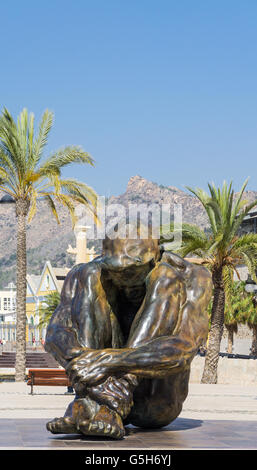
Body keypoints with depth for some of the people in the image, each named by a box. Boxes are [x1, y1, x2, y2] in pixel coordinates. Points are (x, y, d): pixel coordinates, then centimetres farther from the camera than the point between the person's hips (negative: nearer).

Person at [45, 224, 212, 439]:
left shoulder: (193, 279, -10)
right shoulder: (87, 277, -3)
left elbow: (184, 350, -28)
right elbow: (55, 334, -18)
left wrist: (111, 360, -43)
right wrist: (78, 360, -42)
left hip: (158, 404, -2)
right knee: (91, 277, -16)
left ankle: (109, 406, -38)